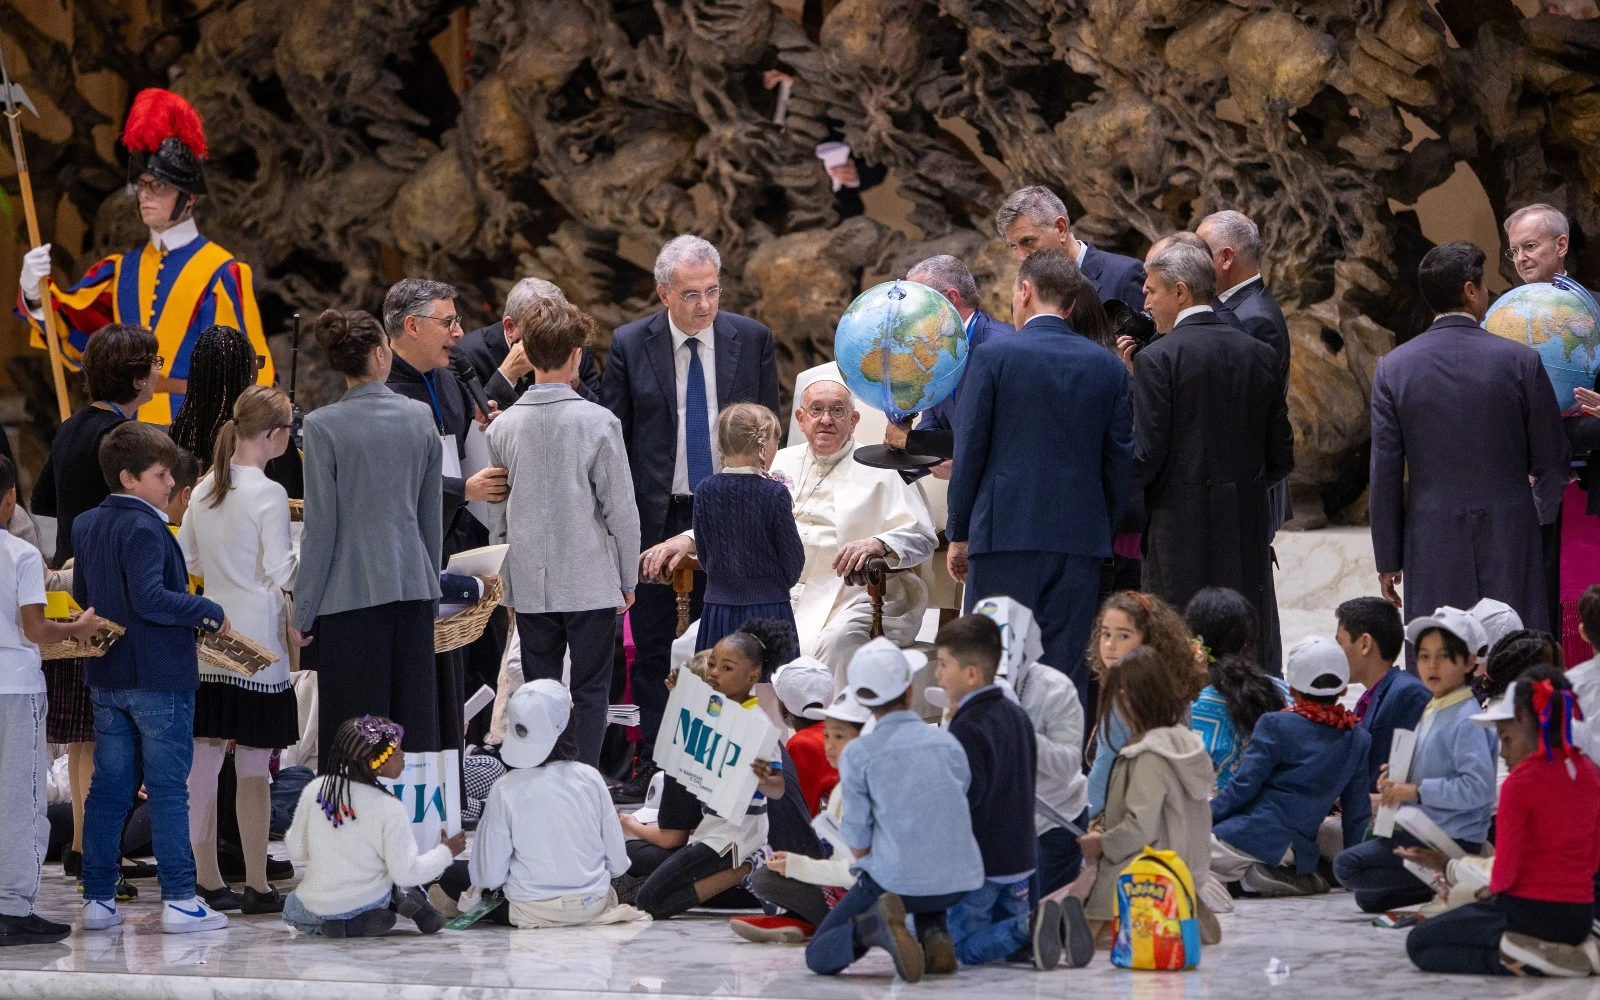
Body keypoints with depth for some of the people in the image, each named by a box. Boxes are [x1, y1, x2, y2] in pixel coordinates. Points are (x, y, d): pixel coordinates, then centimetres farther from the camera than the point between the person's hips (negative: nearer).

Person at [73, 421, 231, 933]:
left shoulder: (86, 525, 10)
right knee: (168, 790, -3)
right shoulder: (143, 529, -17)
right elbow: (151, 599, -26)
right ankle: (179, 900, -2)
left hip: (107, 675, 8)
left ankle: (98, 899, 11)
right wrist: (209, 612, -16)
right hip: (159, 676, -8)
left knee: (108, 789, 10)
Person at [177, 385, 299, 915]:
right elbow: (283, 574, -14)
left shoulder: (205, 488, 8)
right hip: (256, 645, -7)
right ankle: (257, 885, 3)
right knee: (254, 767, -1)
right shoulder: (269, 495, -13)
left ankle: (206, 879, 13)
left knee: (204, 761, 8)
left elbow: (184, 558, 15)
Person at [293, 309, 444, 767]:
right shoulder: (421, 417, 3)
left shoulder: (324, 426, -9)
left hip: (350, 593, -4)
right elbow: (433, 517, 10)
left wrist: (302, 612, -1)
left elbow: (321, 526, -8)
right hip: (413, 590, 4)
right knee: (415, 722, 9)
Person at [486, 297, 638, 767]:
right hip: (591, 581, -3)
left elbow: (495, 512, 6)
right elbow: (620, 508, -8)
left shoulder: (503, 425, -1)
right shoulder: (598, 422, -11)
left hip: (529, 584, 3)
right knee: (589, 691, 4)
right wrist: (628, 578, 4)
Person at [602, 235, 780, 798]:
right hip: (653, 514, -1)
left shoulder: (752, 340, 1)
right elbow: (611, 438, 1)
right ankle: (654, 762, 10)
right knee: (652, 648, 3)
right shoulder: (630, 345, -3)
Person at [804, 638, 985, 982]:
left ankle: (871, 926, -18)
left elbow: (857, 840, -5)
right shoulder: (947, 742, 4)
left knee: (818, 956, 12)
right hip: (958, 882, 4)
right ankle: (935, 935, 12)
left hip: (894, 882, -4)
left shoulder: (857, 755, -7)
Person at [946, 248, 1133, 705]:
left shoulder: (993, 356, -4)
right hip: (1081, 539, 3)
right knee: (1067, 670, 4)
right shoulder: (1107, 366, 7)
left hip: (1006, 532, -3)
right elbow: (1120, 460, 8)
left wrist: (959, 534, 5)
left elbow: (970, 449, -3)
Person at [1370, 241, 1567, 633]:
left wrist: (1388, 558, 7)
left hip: (1432, 545, 1)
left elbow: (1385, 474, 0)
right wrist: (1541, 512, 24)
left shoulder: (1393, 368, -2)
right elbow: (1550, 463, 3)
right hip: (1510, 541, -1)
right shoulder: (1521, 361, -5)